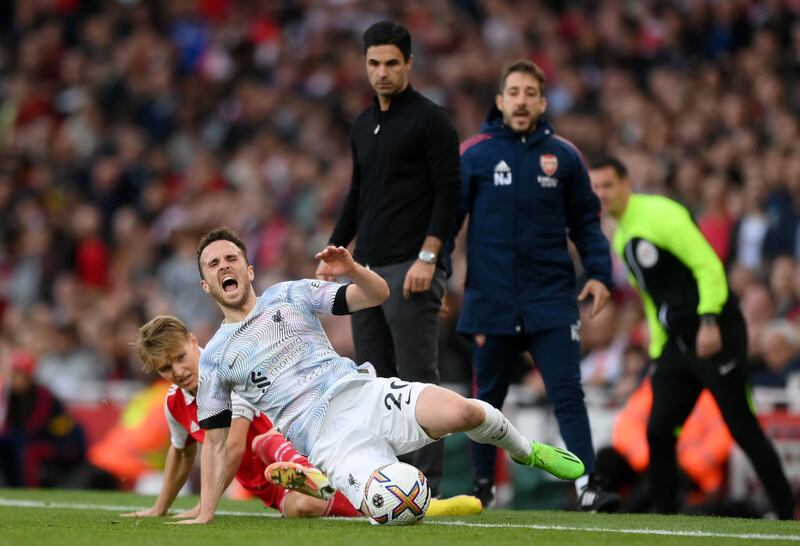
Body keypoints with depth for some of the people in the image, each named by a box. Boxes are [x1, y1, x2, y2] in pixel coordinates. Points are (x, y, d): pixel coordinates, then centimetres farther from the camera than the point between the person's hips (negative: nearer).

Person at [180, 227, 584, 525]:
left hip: (364, 395, 1)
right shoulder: (213, 359, 12)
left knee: (463, 412, -28)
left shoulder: (289, 294, 13)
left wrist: (352, 270, -11)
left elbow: (378, 294, 11)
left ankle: (526, 452, 5)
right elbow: (215, 441, 15)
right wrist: (205, 514, 8)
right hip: (328, 439, -1)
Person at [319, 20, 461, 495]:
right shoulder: (364, 126, 17)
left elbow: (449, 193, -12)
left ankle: (426, 481, -7)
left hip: (411, 269, -8)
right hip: (367, 269, 8)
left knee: (417, 377, -8)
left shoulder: (430, 119, -6)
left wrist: (428, 257, -19)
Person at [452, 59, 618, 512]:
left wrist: (600, 273, -1)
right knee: (489, 397, 9)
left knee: (568, 392, -9)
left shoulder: (564, 156, 6)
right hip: (492, 299, 0)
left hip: (552, 299, 0)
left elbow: (585, 221, 11)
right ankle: (483, 483, 22)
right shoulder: (475, 155, 1)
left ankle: (588, 485, -14)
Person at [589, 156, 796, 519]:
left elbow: (709, 266, -16)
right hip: (677, 341, 8)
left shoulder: (660, 214, -10)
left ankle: (787, 514, -1)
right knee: (657, 431, 0)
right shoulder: (621, 237, 16)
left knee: (743, 429, -8)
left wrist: (709, 321, -25)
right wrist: (657, 352, 18)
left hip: (715, 336, -8)